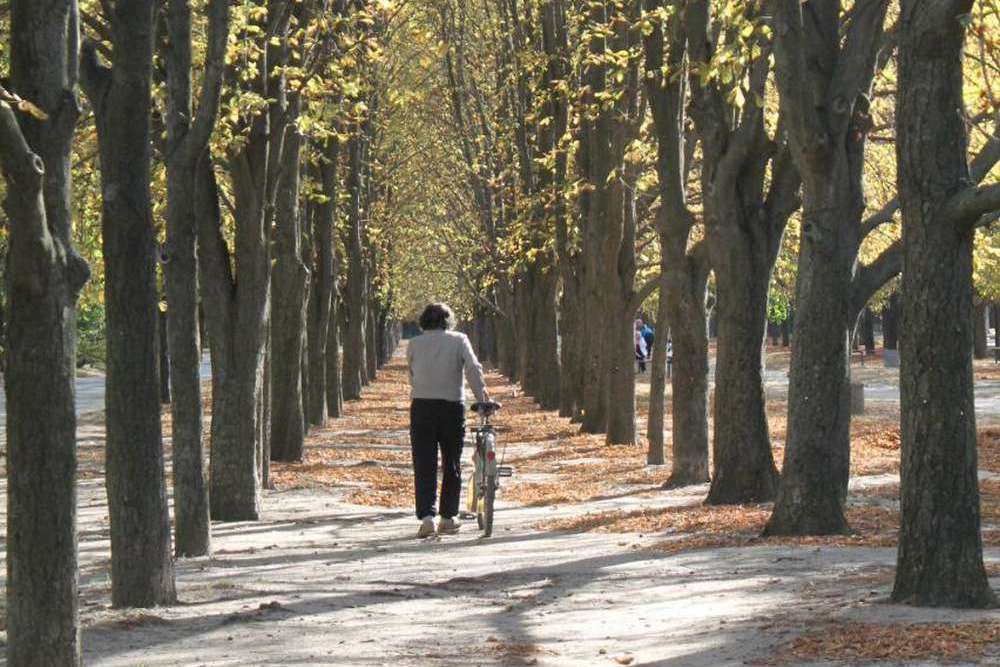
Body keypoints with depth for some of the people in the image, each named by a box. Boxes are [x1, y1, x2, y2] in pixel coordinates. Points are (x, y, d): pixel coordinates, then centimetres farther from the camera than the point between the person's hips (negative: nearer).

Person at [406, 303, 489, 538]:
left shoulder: (414, 344, 7)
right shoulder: (459, 340, 3)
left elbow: (412, 376, 7)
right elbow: (473, 369, -9)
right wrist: (483, 397, -11)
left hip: (421, 407, 0)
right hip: (452, 407, 0)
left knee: (424, 466, 1)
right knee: (452, 465, 11)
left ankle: (426, 516, -12)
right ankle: (448, 518, 13)